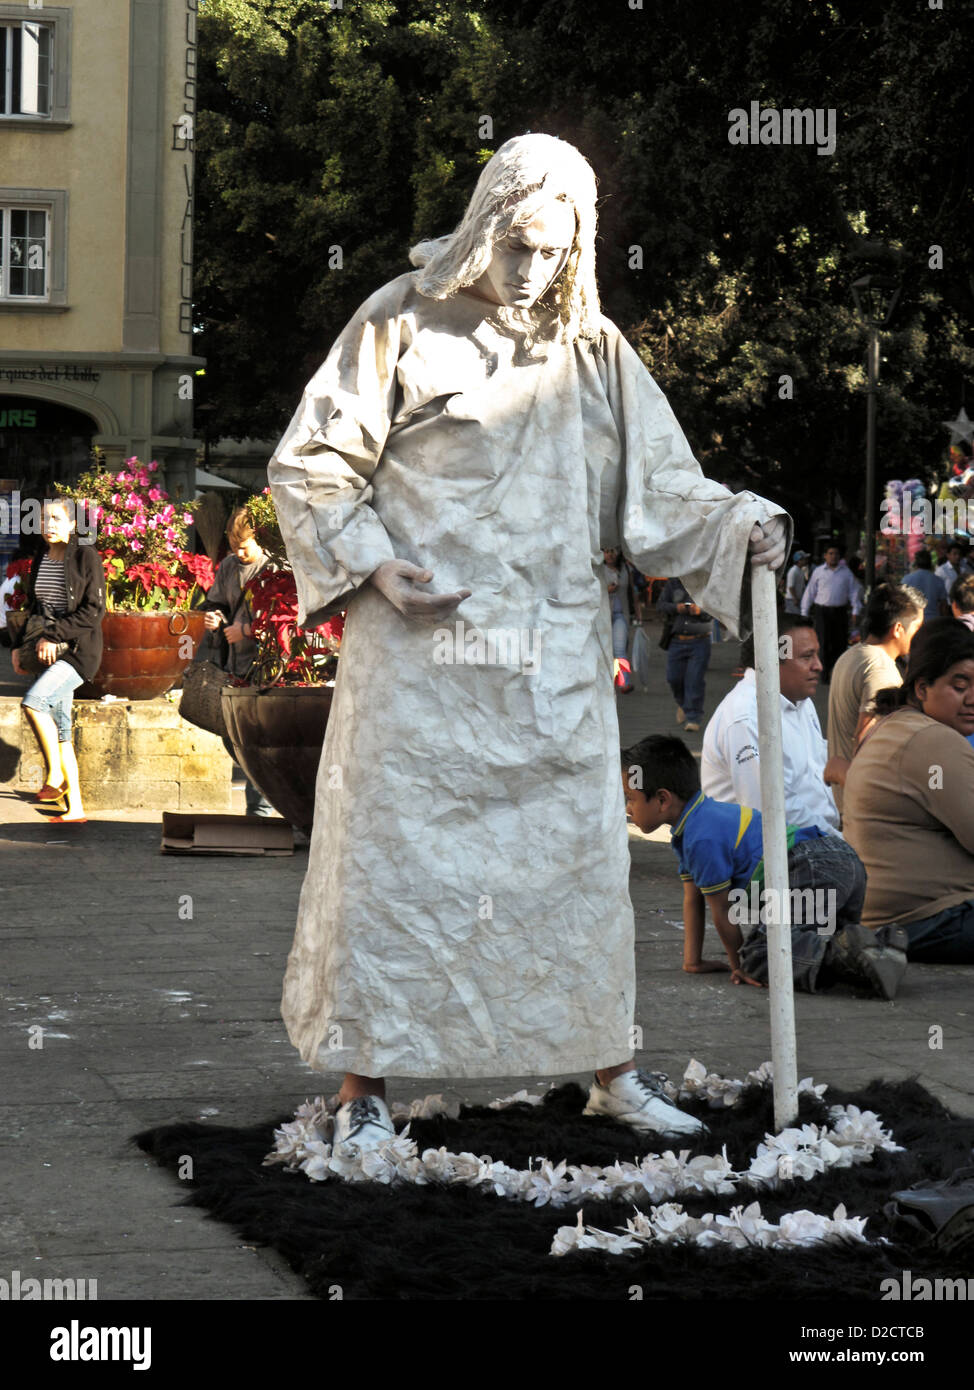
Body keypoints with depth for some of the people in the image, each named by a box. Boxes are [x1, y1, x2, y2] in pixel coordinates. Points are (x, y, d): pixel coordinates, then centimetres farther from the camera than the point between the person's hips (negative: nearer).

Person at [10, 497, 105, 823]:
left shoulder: (86, 556, -9)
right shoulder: (40, 560, 11)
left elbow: (94, 610, -14)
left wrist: (55, 634, -18)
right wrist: (19, 645, 10)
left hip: (80, 650, -7)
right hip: (50, 653, 7)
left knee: (33, 701, -27)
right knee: (60, 731, 5)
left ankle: (55, 775, -13)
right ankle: (74, 809, 9)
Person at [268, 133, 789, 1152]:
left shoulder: (594, 349, 10)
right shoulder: (404, 322, -1)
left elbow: (657, 485, 8)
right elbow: (309, 465, 0)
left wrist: (740, 523, -11)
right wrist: (371, 566, -12)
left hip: (555, 664, 4)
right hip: (420, 650, -3)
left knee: (578, 856, 8)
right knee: (391, 854, -2)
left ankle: (608, 1070, 20)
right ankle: (365, 1085, 6)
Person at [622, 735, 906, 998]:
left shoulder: (702, 839, -9)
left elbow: (722, 910, 0)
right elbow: (692, 899, 29)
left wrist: (739, 964, 14)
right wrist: (692, 961, 29)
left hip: (813, 873, -11)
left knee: (757, 961, -18)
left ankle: (843, 952, -32)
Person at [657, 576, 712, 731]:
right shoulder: (672, 584, 6)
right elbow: (661, 605, 3)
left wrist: (700, 611, -24)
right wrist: (676, 608, -16)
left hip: (699, 641, -3)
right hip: (677, 641, 3)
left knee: (695, 680, -8)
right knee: (674, 678, 5)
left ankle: (693, 718, -2)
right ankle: (682, 704, 36)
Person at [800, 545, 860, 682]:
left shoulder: (846, 572, 8)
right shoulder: (818, 572, 4)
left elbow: (853, 592, 9)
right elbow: (810, 592, 7)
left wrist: (855, 610, 0)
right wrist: (804, 613, 5)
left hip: (840, 611, 2)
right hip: (822, 611, -2)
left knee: (841, 643, 4)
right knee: (824, 643, -6)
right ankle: (825, 675, -3)